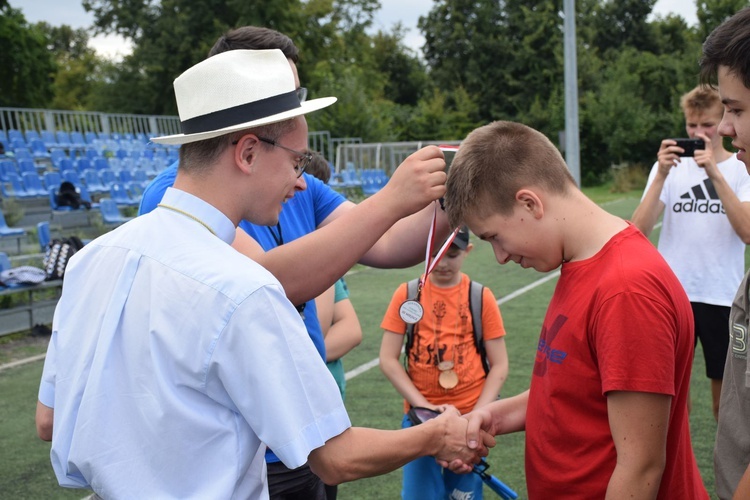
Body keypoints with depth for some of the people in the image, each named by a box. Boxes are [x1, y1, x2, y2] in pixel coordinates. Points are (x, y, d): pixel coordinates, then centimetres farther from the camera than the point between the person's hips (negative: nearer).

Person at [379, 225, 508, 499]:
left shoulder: (481, 297, -3)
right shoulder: (407, 294, -3)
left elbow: (499, 365, -1)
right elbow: (388, 360, -4)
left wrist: (477, 414, -12)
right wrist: (423, 406, -11)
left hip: (468, 418, 0)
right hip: (420, 417, 0)